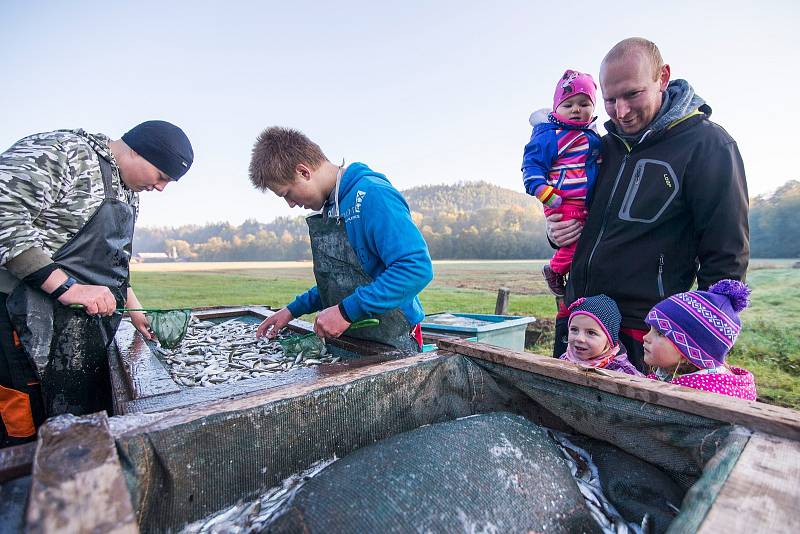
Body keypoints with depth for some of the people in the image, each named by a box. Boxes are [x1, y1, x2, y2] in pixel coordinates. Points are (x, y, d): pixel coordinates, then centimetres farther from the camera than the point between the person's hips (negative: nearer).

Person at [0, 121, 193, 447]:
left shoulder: (129, 195, 14)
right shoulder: (62, 151, -12)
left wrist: (135, 310, 17)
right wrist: (67, 287, -25)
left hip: (88, 320, 8)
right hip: (28, 321, -8)